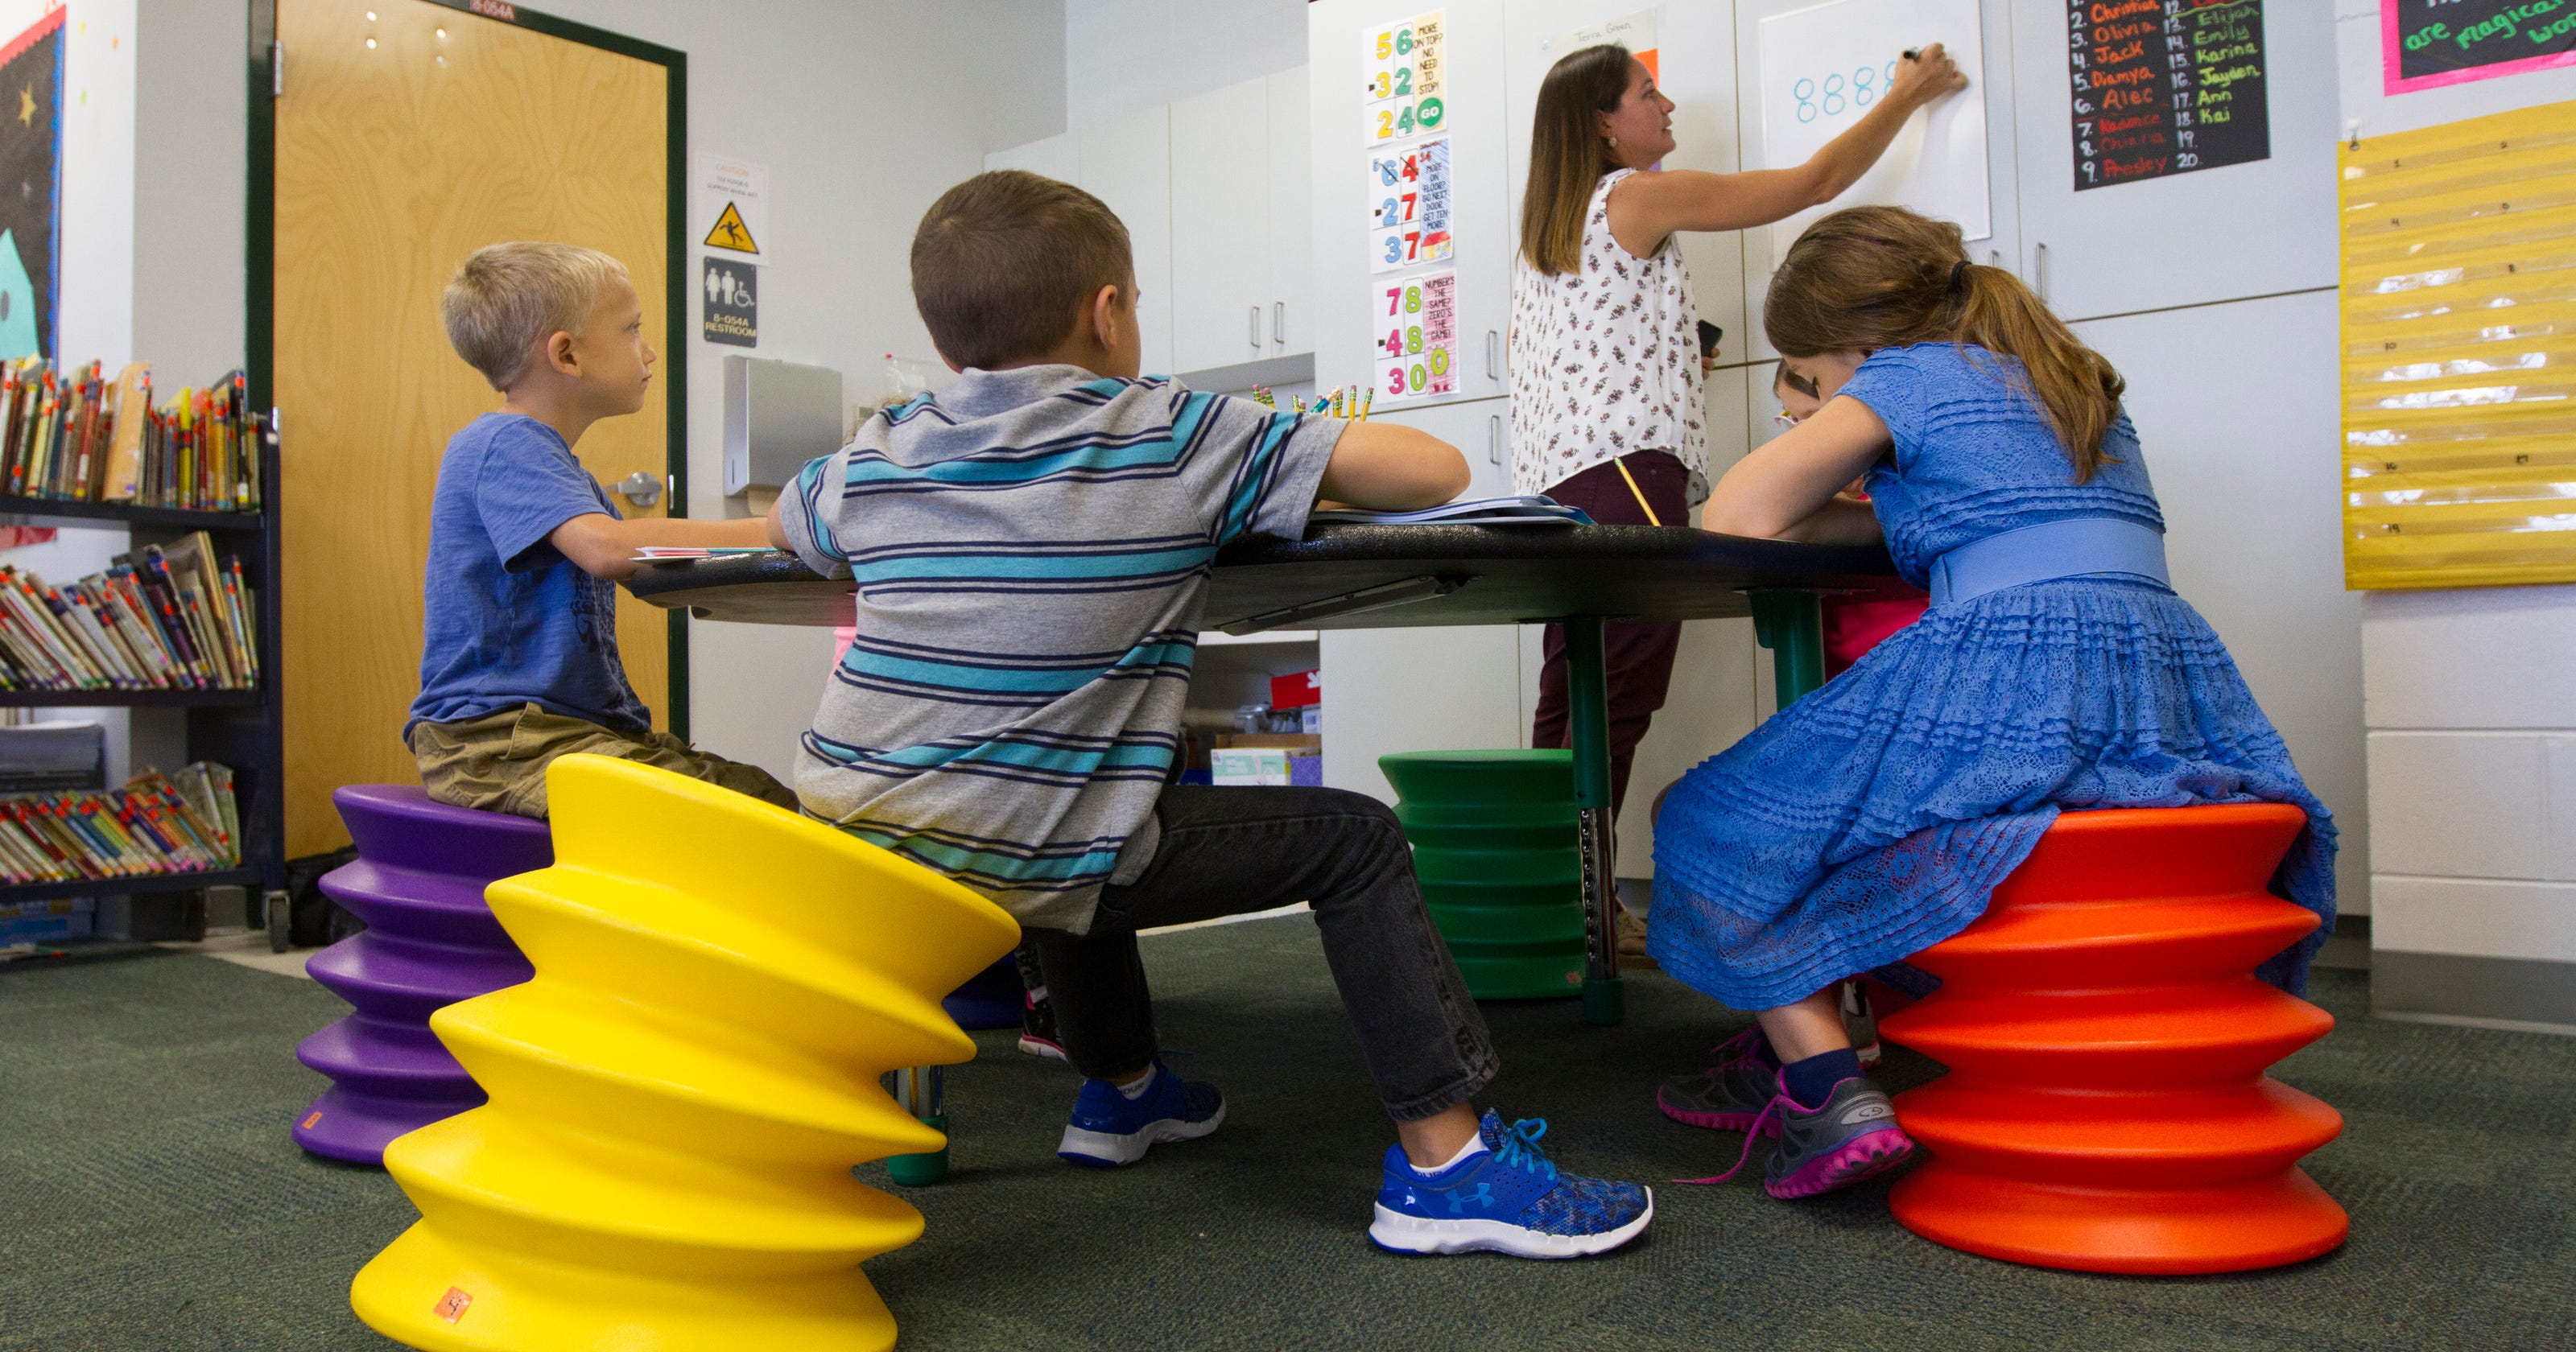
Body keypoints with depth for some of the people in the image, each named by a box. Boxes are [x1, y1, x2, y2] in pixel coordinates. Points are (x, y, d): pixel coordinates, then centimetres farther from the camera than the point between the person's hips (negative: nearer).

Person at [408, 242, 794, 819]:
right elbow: (607, 547, -28)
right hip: (496, 735, -9)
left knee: (773, 802, -8)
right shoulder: (504, 445, -10)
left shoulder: (559, 464, 22)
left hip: (587, 725, 9)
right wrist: (772, 532, -21)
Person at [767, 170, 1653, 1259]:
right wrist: (1286, 482, 10)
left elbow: (781, 529, 31)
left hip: (847, 853, 6)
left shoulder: (871, 462, 7)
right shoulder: (1183, 441, -7)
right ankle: (1445, 1162, 6)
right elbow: (1435, 471, -9)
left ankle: (1121, 1088, 50)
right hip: (1025, 874, -6)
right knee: (1351, 838, 7)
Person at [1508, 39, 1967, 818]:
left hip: (1554, 477, 9)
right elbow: (1817, 182, 6)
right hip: (1624, 462, -9)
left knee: (1568, 706, 5)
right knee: (1618, 703, -14)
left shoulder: (1544, 223, 24)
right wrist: (1907, 96, 19)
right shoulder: (1643, 196, 1)